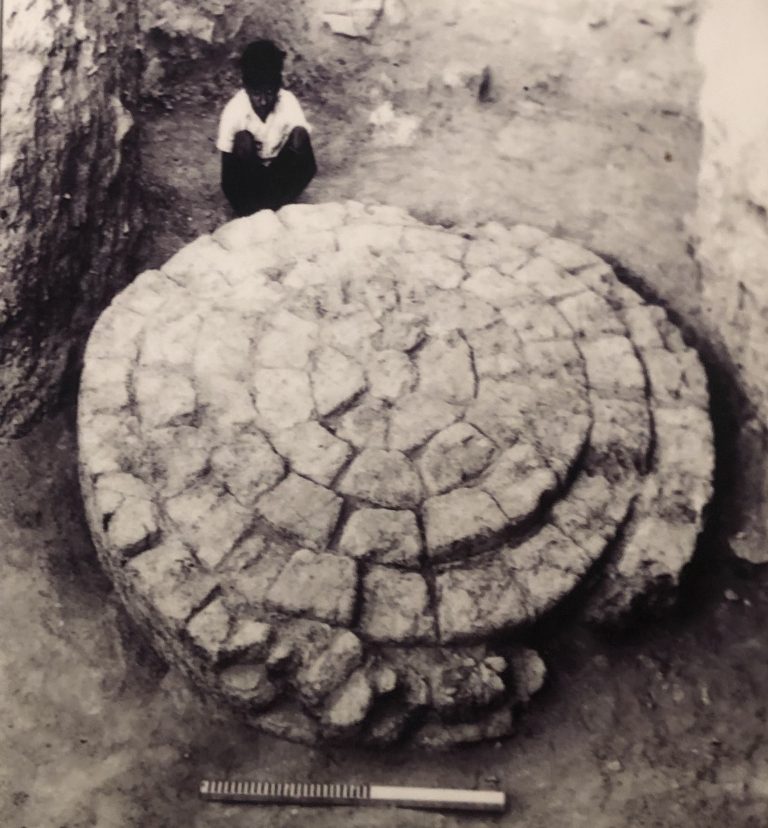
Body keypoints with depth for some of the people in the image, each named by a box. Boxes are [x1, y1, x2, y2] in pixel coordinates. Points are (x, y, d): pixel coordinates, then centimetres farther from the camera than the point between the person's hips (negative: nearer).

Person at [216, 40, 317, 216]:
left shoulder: (288, 102, -19)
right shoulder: (234, 110, -24)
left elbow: (301, 148, -16)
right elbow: (228, 169, -17)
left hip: (279, 169, 2)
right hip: (247, 172, -2)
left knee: (300, 133, -26)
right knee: (243, 138, -32)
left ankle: (272, 207, -20)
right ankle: (251, 212, -24)